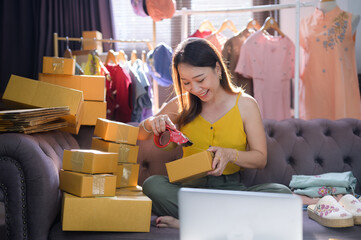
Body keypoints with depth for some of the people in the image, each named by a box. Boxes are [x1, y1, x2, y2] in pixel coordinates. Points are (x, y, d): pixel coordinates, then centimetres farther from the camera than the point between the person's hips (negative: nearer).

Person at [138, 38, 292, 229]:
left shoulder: (245, 104, 1)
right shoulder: (182, 105, 6)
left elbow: (261, 158, 2)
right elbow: (139, 136, 14)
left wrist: (231, 154, -19)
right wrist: (151, 123, -10)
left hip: (230, 187, 0)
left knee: (281, 193, -30)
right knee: (153, 185, -31)